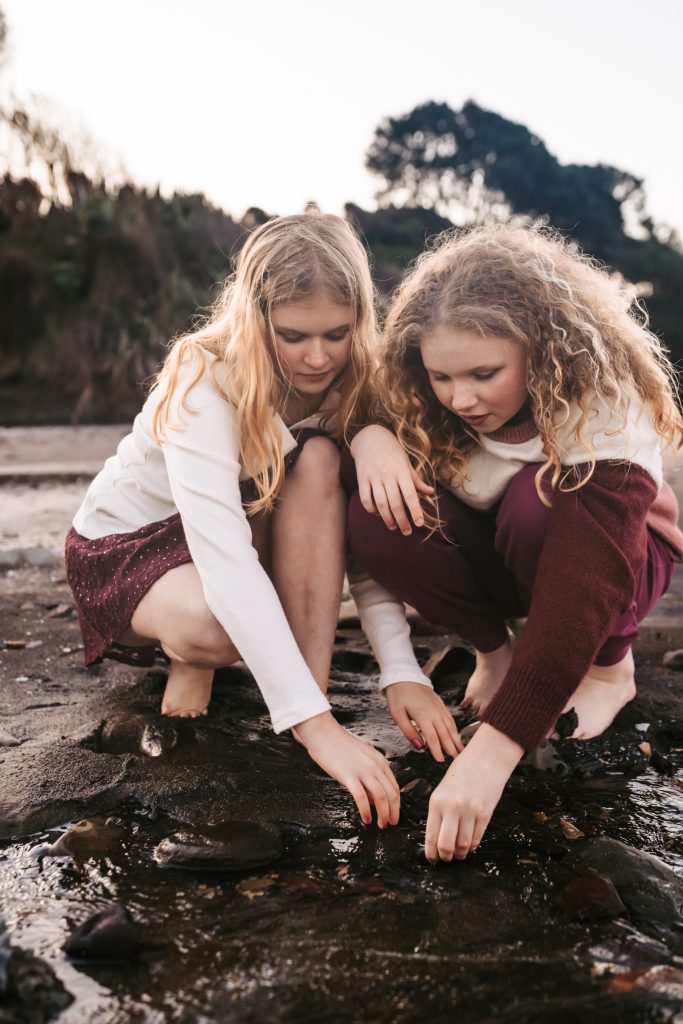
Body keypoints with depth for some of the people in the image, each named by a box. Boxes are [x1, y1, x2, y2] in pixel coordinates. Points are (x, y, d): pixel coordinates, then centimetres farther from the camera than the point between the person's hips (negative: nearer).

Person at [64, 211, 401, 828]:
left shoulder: (348, 381, -16)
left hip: (253, 526, 4)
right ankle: (190, 653, -3)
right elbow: (224, 557, -44)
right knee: (214, 627, -39)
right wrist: (316, 724, -51)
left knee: (317, 461, -28)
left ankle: (314, 678, -22)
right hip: (124, 546, -4)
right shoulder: (206, 380, -31)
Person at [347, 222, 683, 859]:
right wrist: (369, 436, -34)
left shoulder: (607, 414, -34)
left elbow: (580, 595, -43)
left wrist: (491, 751, -51)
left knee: (539, 503, -38)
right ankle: (494, 650, -2)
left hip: (615, 554, -3)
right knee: (377, 520, -27)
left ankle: (609, 668, -8)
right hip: (495, 561, 3)